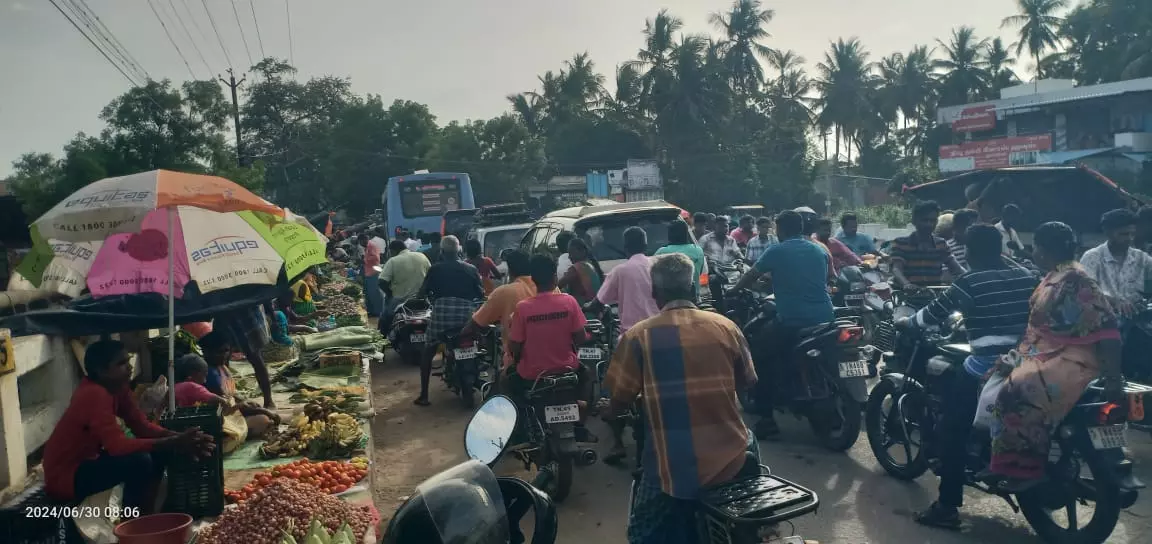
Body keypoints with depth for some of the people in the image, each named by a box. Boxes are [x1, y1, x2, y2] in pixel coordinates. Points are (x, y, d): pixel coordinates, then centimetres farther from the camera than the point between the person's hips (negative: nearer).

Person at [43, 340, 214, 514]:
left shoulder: (118, 388, 0)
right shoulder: (94, 395, -27)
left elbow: (142, 426, -1)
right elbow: (118, 445, -34)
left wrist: (179, 438, -18)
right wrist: (175, 444, -33)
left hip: (88, 460, 9)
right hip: (65, 476, -9)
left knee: (158, 453, 1)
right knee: (139, 461, -27)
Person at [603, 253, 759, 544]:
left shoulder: (637, 336, -9)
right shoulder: (726, 326, -1)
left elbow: (619, 403, -5)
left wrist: (607, 412, 18)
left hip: (674, 468, -3)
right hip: (730, 460, 3)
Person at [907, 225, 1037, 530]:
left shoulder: (969, 282, -10)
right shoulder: (1026, 277, 8)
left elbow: (936, 313, -3)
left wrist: (907, 322, 15)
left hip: (987, 366, -7)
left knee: (952, 428, 1)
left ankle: (948, 507, 0)